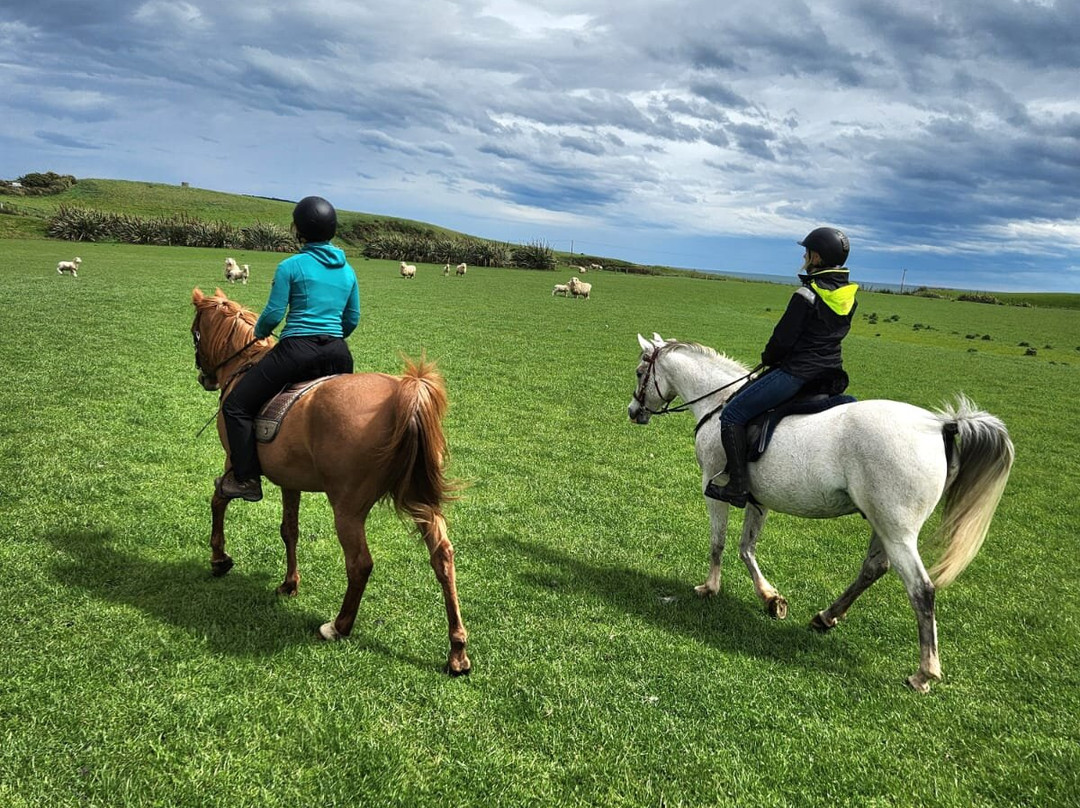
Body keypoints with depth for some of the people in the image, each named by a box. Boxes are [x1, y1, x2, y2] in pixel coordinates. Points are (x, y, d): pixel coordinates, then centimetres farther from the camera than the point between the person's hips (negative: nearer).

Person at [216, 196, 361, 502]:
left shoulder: (291, 266, -5)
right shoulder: (347, 270, 11)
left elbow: (274, 313, -5)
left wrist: (259, 333, 16)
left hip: (297, 350, -6)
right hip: (339, 355, 6)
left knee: (236, 405, 5)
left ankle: (246, 478, 1)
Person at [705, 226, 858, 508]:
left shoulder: (806, 295, -18)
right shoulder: (849, 295, 7)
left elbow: (783, 338, -14)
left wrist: (768, 358, 8)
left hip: (796, 373, -8)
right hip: (832, 375, 8)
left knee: (732, 414, -3)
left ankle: (738, 487, -8)